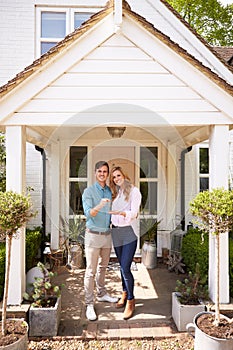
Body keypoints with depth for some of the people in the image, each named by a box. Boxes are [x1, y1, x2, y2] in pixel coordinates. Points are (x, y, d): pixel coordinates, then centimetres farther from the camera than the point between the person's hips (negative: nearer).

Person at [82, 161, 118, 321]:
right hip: (93, 234, -5)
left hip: (107, 234, 6)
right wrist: (99, 206, -38)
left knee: (103, 267, 19)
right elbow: (88, 213, -21)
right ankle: (89, 305, 7)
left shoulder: (110, 191, 8)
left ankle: (102, 293, 36)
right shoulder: (89, 192, -9)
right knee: (91, 271, -2)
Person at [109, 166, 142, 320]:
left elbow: (134, 213, -14)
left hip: (129, 232, -5)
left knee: (125, 268, -8)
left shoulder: (134, 191, -5)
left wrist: (122, 213, -31)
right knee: (122, 266, 15)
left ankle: (131, 301, 6)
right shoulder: (115, 193, 13)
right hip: (116, 232, 6)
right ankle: (125, 294, 31)